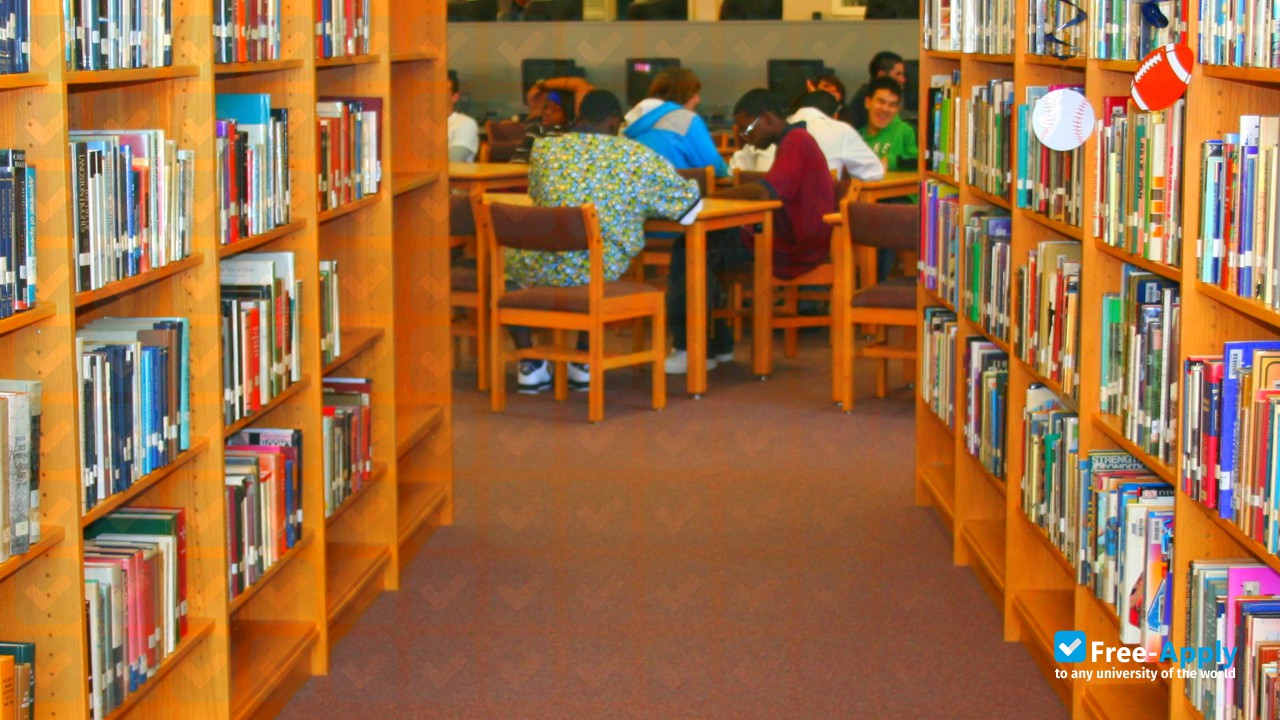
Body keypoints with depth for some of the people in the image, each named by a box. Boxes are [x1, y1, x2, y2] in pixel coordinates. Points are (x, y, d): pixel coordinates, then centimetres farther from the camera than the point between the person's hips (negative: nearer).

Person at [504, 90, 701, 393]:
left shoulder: (543, 149, 7)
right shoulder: (639, 157, 3)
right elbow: (690, 203, 11)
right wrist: (637, 203, 30)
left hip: (542, 271, 0)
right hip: (602, 274, 0)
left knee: (507, 257, 34)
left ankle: (530, 364, 27)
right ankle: (584, 363, 35)